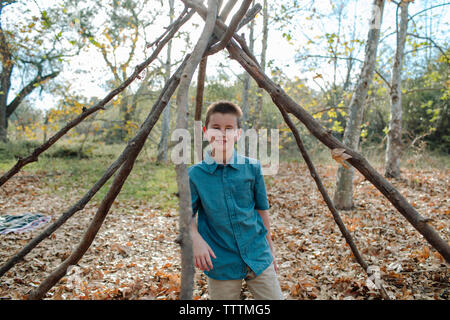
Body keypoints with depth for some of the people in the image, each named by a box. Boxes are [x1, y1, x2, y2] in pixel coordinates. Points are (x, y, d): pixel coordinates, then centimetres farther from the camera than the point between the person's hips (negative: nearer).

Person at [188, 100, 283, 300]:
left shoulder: (252, 168, -2)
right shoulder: (195, 174, -6)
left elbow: (262, 210, 7)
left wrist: (270, 250, 13)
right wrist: (197, 240, -17)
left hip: (258, 257, 1)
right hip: (221, 264, -1)